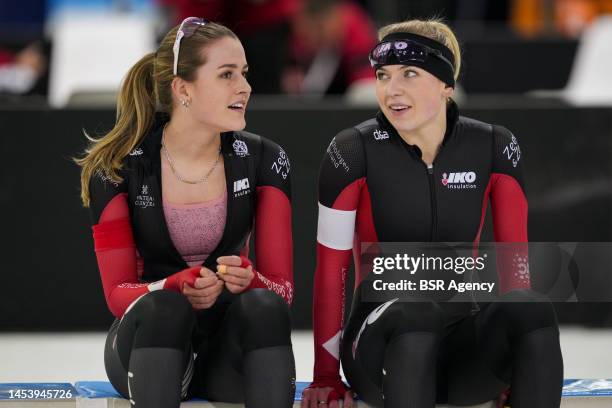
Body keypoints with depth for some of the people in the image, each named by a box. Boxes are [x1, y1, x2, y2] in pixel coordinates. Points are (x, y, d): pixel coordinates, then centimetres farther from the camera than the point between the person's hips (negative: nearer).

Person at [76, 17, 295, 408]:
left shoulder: (264, 160, -5)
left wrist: (249, 280, -31)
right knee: (163, 307, -35)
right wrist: (178, 286, -32)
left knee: (263, 306, -32)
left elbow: (282, 289, -6)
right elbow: (117, 292, -10)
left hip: (232, 345, 2)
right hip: (147, 342, -1)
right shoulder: (118, 167, -9)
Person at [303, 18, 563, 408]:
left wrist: (522, 365, 0)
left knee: (530, 306, -30)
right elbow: (331, 268, -6)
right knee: (415, 311, -37)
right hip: (382, 341, -2)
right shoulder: (354, 151, -8)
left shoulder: (494, 148, -1)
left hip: (464, 343, 2)